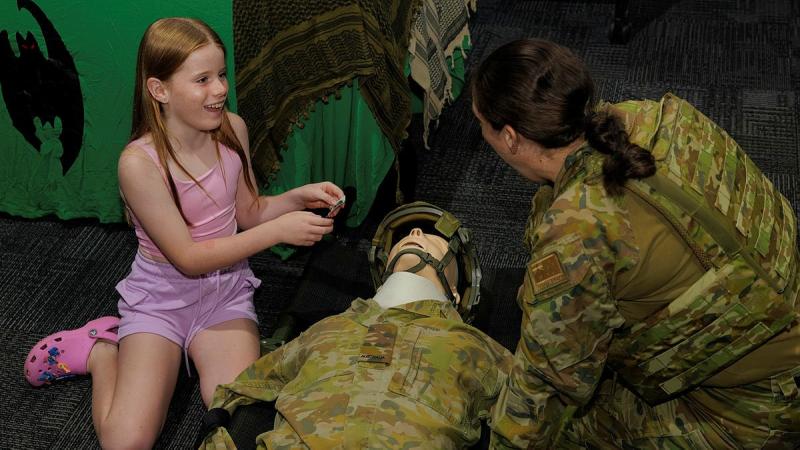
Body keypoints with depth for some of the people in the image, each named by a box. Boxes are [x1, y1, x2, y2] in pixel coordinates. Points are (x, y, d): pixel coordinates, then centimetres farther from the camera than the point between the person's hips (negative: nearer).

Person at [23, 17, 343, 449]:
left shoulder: (232, 129, -6)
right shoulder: (140, 162, -23)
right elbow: (188, 258, -21)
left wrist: (298, 197, -10)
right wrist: (278, 230, -26)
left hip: (226, 288, 4)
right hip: (162, 294, -4)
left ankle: (193, 347, 10)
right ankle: (100, 352, 12)